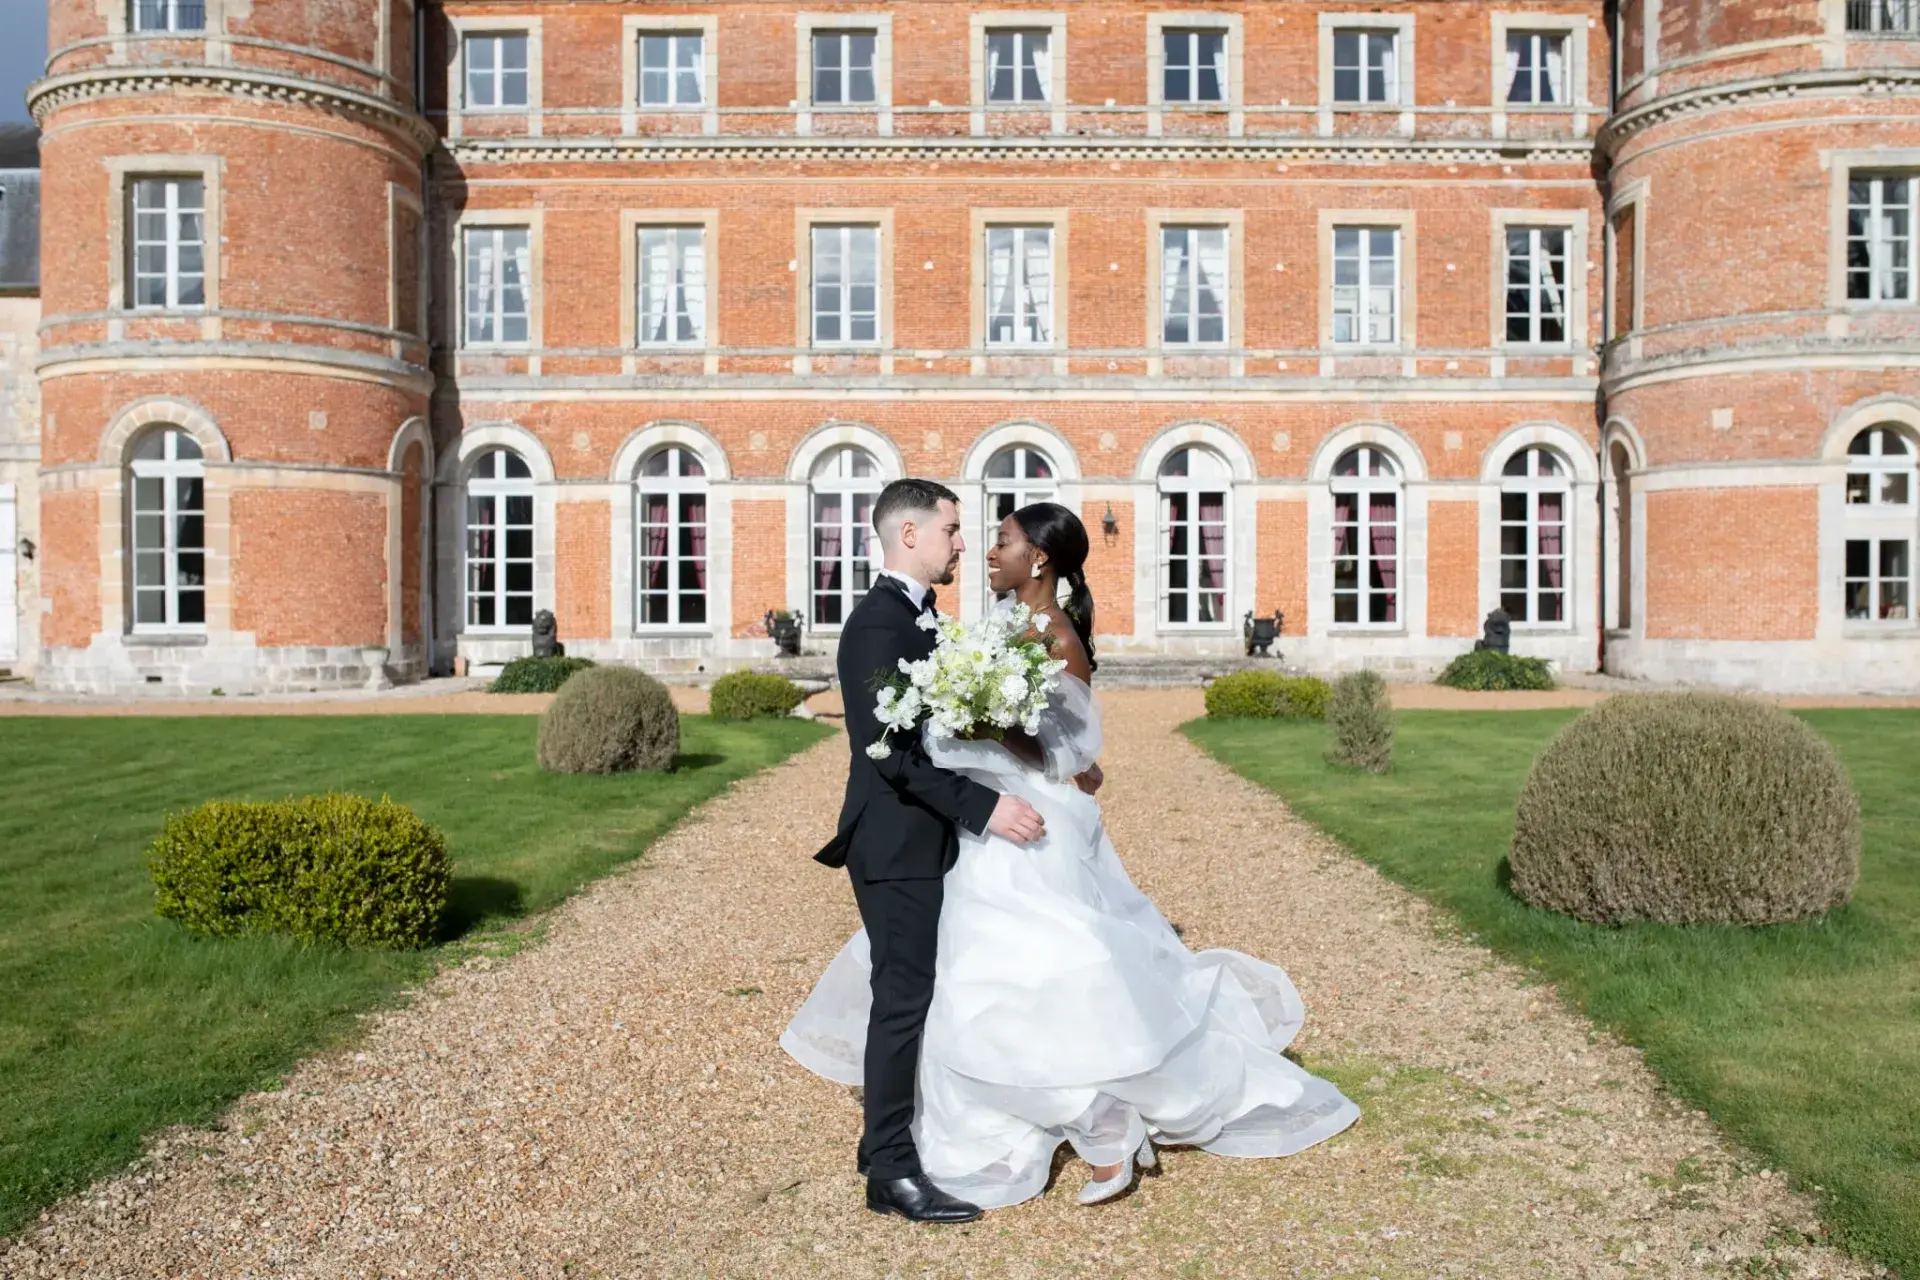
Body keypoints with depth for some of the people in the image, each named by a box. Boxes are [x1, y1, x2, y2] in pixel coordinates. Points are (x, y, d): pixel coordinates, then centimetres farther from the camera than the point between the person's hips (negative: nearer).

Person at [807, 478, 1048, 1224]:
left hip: (919, 840, 10)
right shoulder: (879, 622, -18)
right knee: (903, 999, -3)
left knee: (908, 994, 17)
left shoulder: (910, 617, 13)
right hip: (898, 844, -10)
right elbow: (891, 749, -25)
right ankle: (892, 1173, 7)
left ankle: (889, 1140, 30)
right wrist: (984, 807, -27)